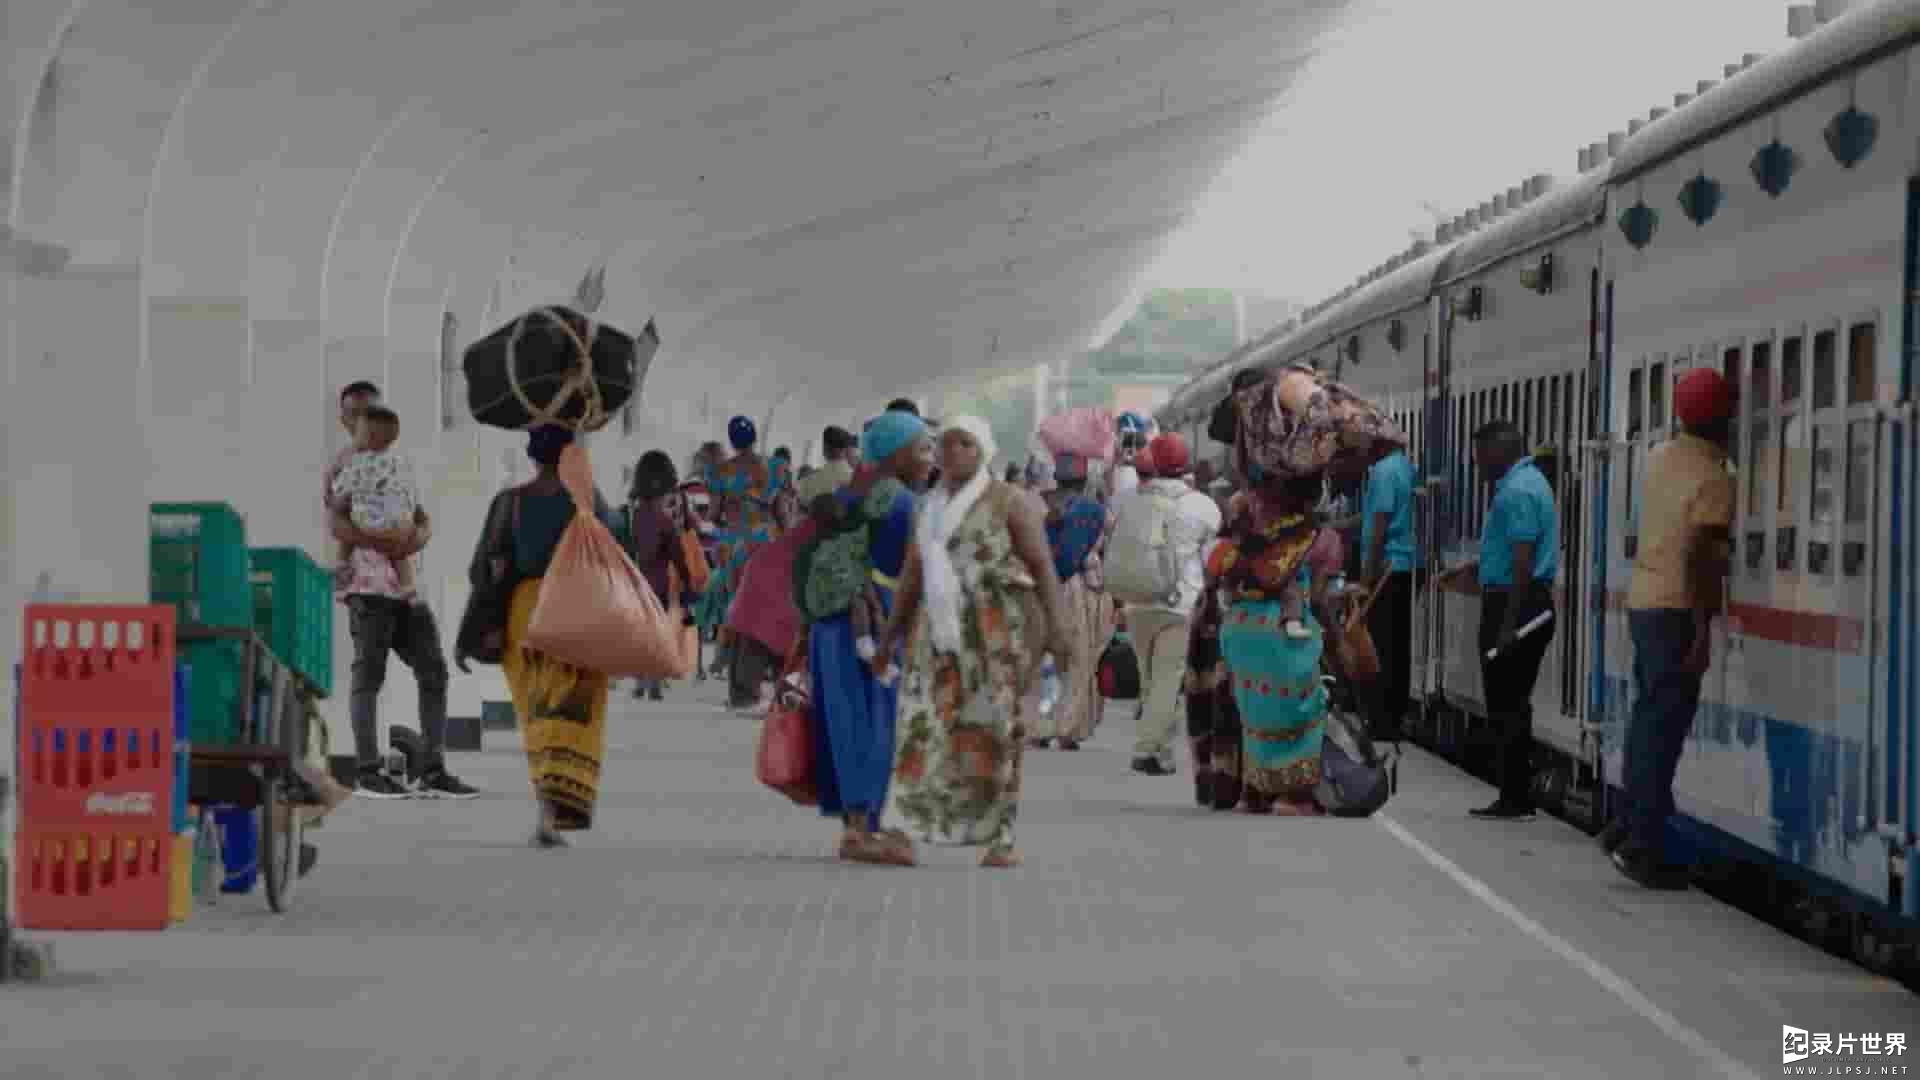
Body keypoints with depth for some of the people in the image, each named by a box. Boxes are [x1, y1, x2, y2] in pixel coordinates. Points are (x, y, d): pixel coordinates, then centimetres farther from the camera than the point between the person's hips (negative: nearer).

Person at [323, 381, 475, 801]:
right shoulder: (338, 468, 3)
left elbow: (424, 521, 13)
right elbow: (339, 526, -11)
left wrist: (415, 539, -10)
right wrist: (389, 546, -19)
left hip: (408, 583, 6)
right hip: (368, 583, -6)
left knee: (433, 670, 1)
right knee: (369, 672, -7)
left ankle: (432, 770, 2)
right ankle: (366, 772, -5)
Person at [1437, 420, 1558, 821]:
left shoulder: (1517, 491, -16)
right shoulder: (1527, 482, 17)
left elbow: (1523, 561, -22)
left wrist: (1509, 623, -24)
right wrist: (1475, 570, 26)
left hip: (1515, 606, -10)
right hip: (1525, 604, 10)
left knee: (1506, 705, -6)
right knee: (1513, 704, 13)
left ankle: (1515, 798, -4)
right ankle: (1517, 795, 17)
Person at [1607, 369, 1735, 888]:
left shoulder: (1661, 457, 7)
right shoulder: (1714, 479, -15)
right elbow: (1698, 559, -22)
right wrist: (1702, 632, -21)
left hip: (1643, 601, 8)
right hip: (1676, 610, -8)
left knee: (1648, 715, 17)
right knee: (1665, 727, -5)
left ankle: (1626, 825, 23)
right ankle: (1642, 847, -5)